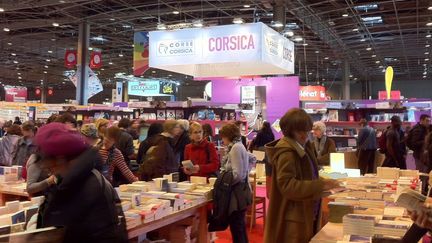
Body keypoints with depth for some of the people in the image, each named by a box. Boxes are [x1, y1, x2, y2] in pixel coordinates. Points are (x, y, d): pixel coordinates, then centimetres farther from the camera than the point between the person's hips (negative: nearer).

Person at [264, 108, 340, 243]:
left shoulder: (304, 147, 11)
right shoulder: (286, 152, -20)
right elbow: (287, 185, -27)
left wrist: (322, 182, 2)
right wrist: (320, 186, -30)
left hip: (305, 214, 9)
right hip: (293, 217, -9)